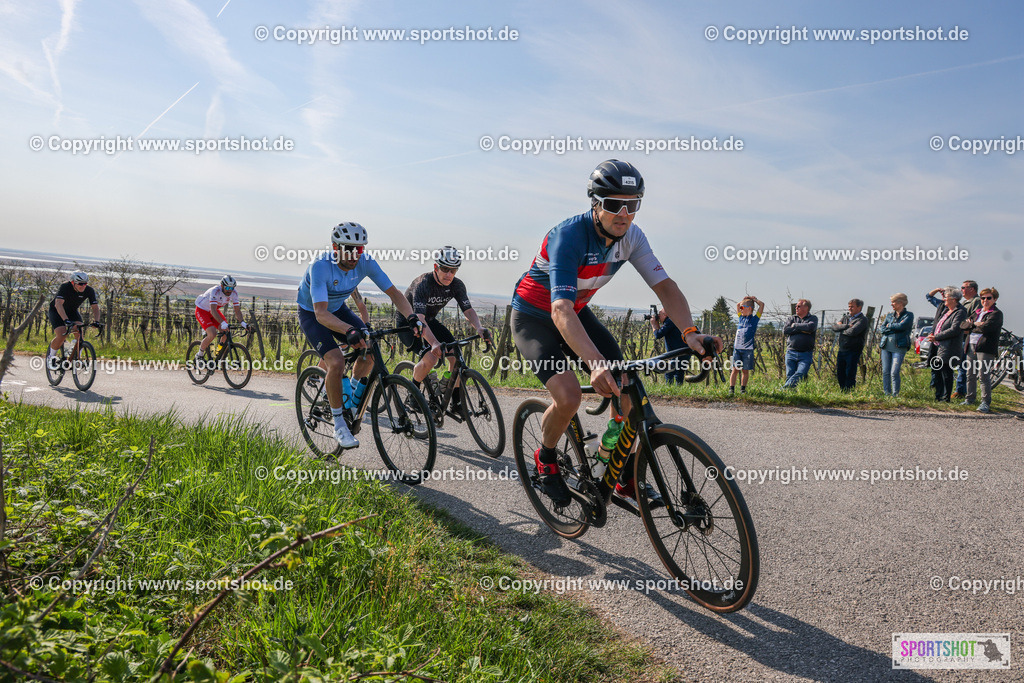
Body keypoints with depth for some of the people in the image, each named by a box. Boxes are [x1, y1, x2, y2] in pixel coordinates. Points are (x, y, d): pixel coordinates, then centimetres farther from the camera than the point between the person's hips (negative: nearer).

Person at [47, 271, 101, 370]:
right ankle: (50, 356, 3)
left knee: (79, 332, -23)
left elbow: (95, 307, -22)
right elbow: (58, 304, -44)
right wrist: (66, 320, -58)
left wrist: (96, 321, -42)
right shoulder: (65, 287, -33)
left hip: (72, 311, 4)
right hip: (56, 311, -4)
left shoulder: (89, 291, -21)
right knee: (62, 335, -24)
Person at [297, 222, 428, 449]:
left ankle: (353, 398, 15)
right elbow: (321, 313, -42)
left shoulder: (365, 263, -21)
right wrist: (350, 331, -58)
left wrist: (412, 317, -34)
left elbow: (394, 292, -16)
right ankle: (339, 424, -9)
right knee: (336, 362, -25)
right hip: (312, 314, -5)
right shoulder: (320, 267, -35)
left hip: (338, 309, 5)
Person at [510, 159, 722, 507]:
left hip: (578, 313, 6)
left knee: (627, 388, -8)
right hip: (534, 318, -6)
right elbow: (561, 311, -44)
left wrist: (689, 332, -32)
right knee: (569, 396, -25)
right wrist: (596, 362, -58)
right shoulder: (569, 235, -33)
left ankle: (627, 480, 9)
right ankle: (546, 460, 6)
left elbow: (664, 285, -13)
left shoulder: (631, 236, -13)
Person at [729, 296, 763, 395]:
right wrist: (746, 299, 22)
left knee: (745, 370, 5)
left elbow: (762, 304, -3)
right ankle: (731, 389, -4)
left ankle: (743, 389, 14)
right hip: (737, 348, 3)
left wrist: (753, 299, 11)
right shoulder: (741, 318, 14)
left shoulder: (754, 319, 3)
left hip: (748, 350, -3)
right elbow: (738, 305, 29)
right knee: (735, 370, -1)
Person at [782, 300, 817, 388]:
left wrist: (795, 325, -3)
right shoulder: (792, 318, 16)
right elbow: (785, 330, -1)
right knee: (789, 376, -4)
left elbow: (810, 327, -14)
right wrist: (802, 330, -5)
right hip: (791, 353, 3)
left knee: (800, 374, -21)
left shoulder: (813, 318, 10)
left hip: (806, 354, -3)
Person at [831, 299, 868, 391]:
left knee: (850, 374, -4)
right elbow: (834, 327, 2)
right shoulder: (846, 317, 15)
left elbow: (852, 332, -22)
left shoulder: (862, 319, -7)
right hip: (842, 350, 7)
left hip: (853, 351, -7)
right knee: (840, 373, 10)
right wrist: (846, 326, -12)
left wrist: (842, 330, -3)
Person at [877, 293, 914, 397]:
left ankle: (895, 395, -2)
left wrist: (889, 326, -1)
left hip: (899, 347, -5)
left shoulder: (908, 315, 1)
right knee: (885, 372, 3)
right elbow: (881, 329, 8)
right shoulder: (889, 314, 16)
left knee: (894, 372, -11)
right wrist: (894, 329, -7)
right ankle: (887, 394, 11)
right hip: (886, 346, 5)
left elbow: (901, 326, -15)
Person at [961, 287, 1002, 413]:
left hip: (986, 348, -7)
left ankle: (986, 403, -5)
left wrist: (971, 326, -3)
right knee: (970, 375, 11)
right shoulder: (977, 312, 19)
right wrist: (975, 324, -7)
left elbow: (985, 328, -19)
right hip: (971, 346, 7)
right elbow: (963, 325, 11)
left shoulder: (996, 314, -3)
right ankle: (970, 399, 22)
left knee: (984, 375, -10)